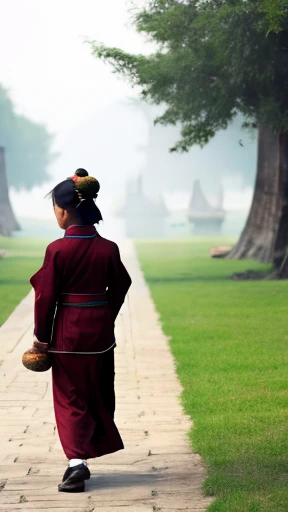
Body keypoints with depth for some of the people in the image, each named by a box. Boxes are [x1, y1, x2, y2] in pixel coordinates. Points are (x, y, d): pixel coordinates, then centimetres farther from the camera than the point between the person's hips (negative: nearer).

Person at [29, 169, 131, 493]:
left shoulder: (57, 250, -15)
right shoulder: (108, 249, -4)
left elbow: (46, 296, -11)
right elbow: (120, 287, 6)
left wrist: (42, 337, -1)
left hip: (67, 334, -3)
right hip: (100, 332, 3)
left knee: (70, 399, 7)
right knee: (100, 396, 17)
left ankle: (77, 462, -6)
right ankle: (88, 456, 28)